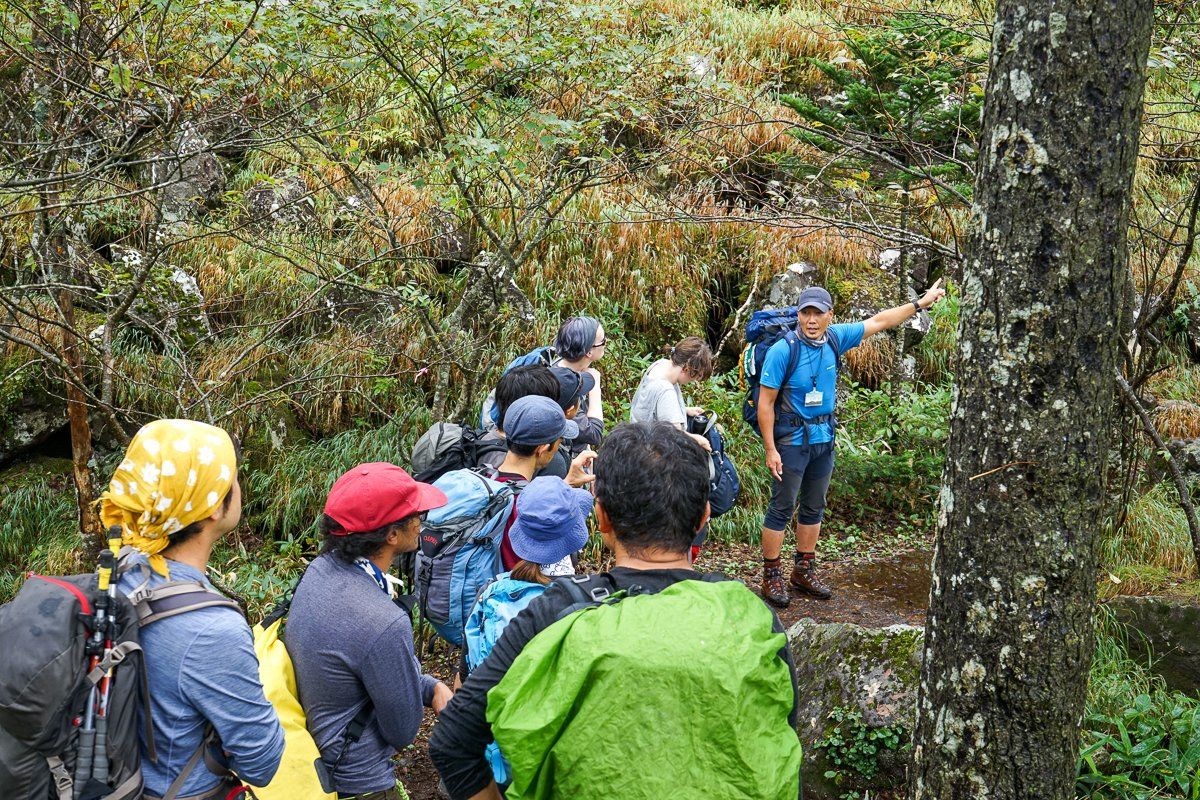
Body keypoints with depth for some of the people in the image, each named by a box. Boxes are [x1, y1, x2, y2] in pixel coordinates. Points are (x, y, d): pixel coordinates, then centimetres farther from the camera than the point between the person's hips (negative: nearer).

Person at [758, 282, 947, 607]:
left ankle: (804, 571, 27)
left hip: (824, 438, 6)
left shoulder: (835, 338, -3)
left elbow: (878, 321, 10)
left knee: (814, 507, 15)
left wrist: (922, 302, 13)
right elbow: (766, 402, -16)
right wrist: (770, 450, -18)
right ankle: (772, 577, 10)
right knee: (781, 509, 0)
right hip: (791, 440, -6)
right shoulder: (782, 351, -18)